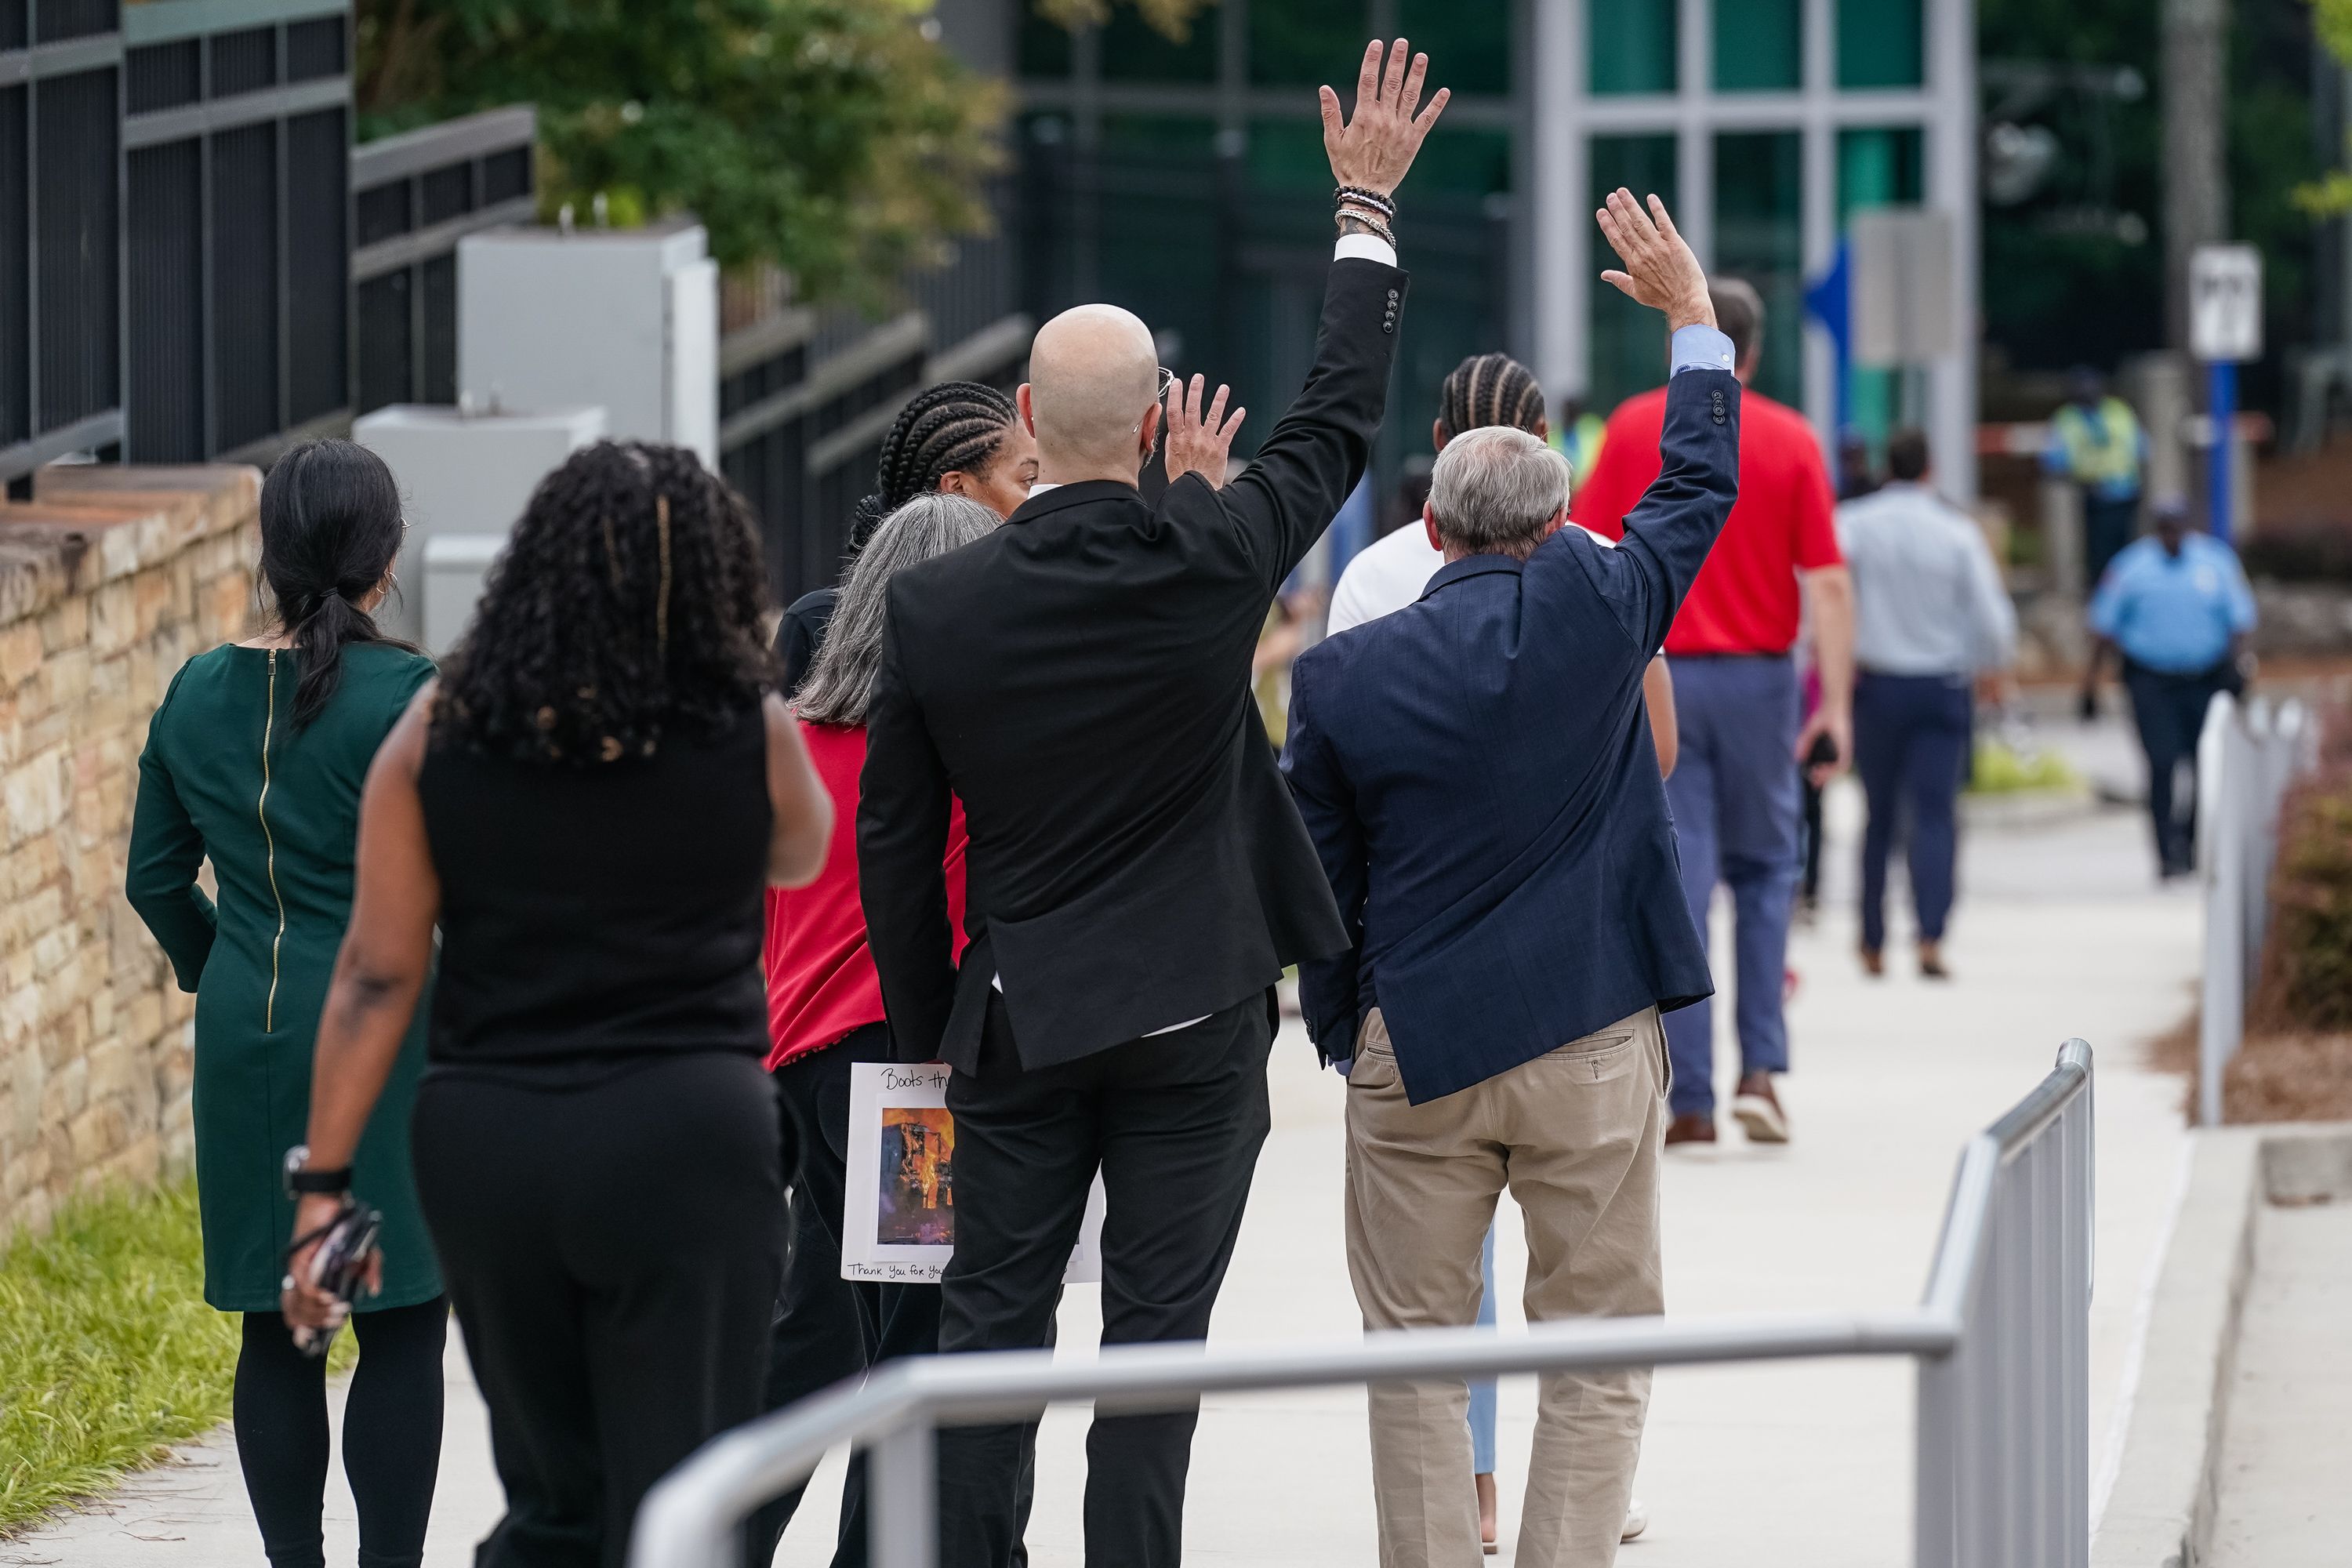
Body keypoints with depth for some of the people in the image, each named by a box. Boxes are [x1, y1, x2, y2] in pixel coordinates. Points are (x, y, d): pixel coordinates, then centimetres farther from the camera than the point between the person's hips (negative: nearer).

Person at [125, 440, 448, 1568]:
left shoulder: (198, 695, 5)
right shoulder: (410, 696, -11)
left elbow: (154, 878, 12)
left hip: (246, 1048, 5)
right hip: (382, 1031, -5)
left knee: (274, 1335, 10)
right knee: (401, 1330, 1)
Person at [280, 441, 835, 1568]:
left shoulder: (439, 733, 1)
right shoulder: (751, 733, -2)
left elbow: (375, 977, 0)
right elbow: (798, 856, 20)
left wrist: (324, 1180, 3)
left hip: (482, 1138, 3)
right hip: (684, 1137, -3)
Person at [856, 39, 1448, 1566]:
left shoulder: (935, 605, -7)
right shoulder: (1208, 564, -12)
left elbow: (894, 839, 0)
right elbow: (1341, 417, 3)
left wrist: (927, 1026, 12)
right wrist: (1369, 204, 12)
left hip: (1018, 1027, 1)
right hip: (1194, 1021, -1)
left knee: (992, 1324, 9)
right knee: (1156, 1333, 1)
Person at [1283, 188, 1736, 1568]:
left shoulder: (1343, 678, -2)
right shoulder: (1593, 612, -8)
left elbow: (1318, 885, 4)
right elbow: (1700, 488, 9)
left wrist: (1342, 1035, 17)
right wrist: (1694, 319, 22)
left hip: (1417, 1051, 1)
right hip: (1590, 1041, -1)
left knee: (1417, 1354, 10)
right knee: (1598, 1351, 6)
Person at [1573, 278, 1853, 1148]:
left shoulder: (1635, 427, 0)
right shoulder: (1790, 440, 0)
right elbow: (1827, 581, -6)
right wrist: (1835, 707, -6)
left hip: (1658, 676, 0)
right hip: (1758, 676, 0)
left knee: (1678, 885, 1)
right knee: (1764, 872, 16)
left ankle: (1691, 1099, -2)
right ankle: (1760, 1068, 5)